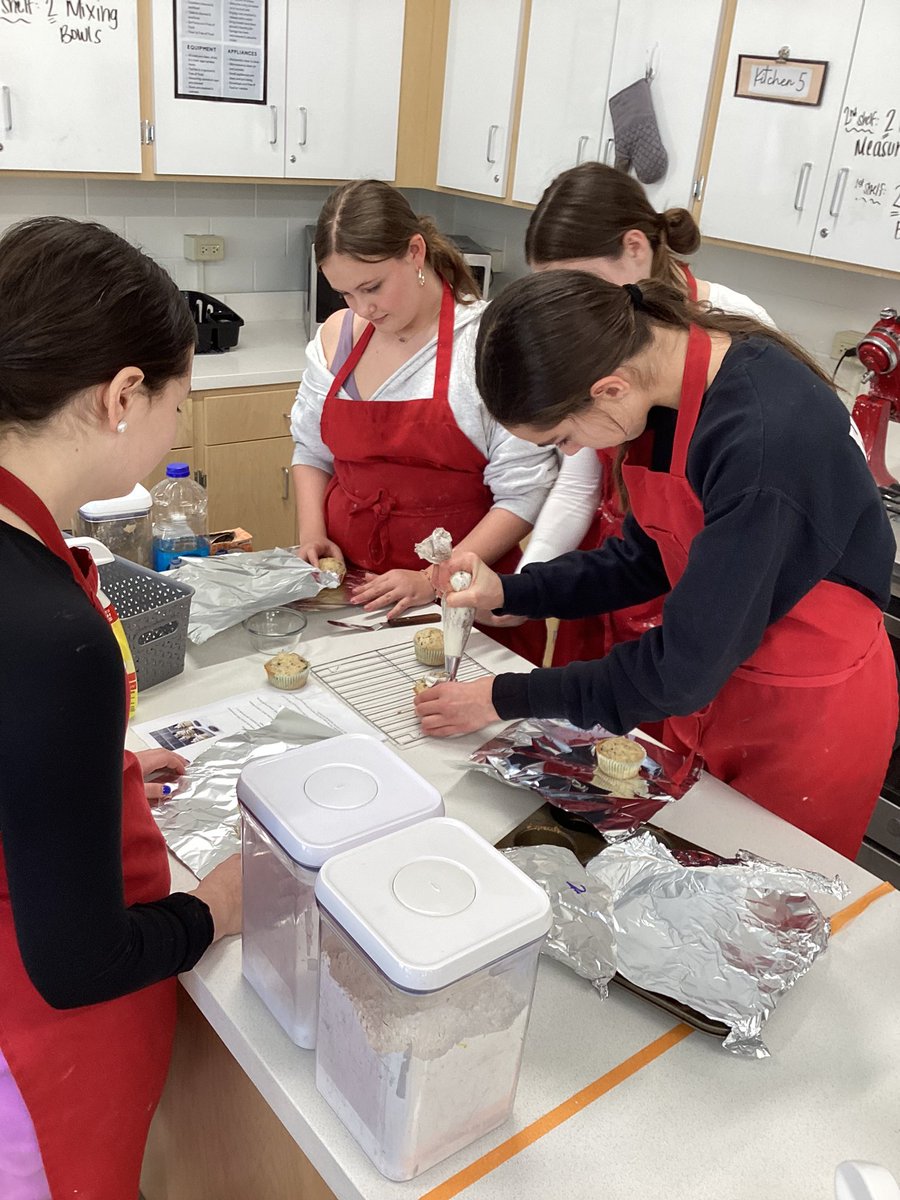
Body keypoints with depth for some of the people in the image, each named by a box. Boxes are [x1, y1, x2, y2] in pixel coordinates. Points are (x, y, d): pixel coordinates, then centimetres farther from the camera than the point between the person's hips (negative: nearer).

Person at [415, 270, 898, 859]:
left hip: (808, 714, -6)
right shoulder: (659, 381, -8)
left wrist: (505, 698, -17)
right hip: (709, 685, 7)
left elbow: (685, 667, -27)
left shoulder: (766, 436, -34)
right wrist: (510, 592, -5)